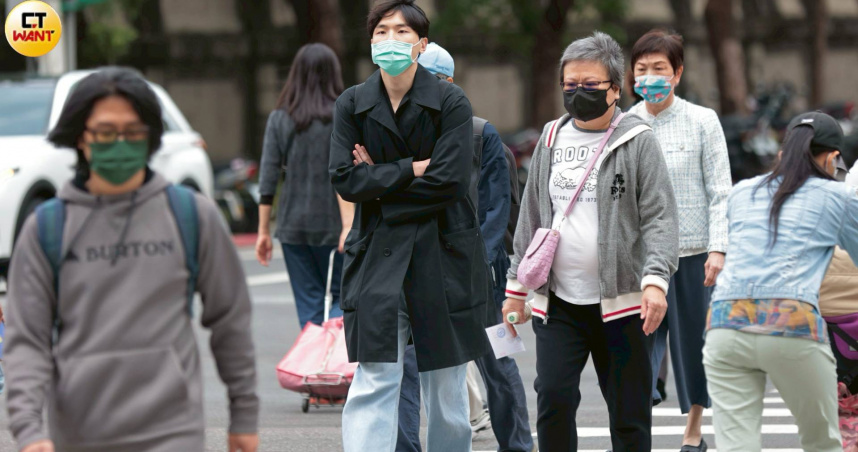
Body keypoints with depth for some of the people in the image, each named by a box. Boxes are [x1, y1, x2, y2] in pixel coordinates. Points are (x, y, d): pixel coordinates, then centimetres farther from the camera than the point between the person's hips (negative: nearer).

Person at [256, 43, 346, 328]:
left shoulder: (279, 119, 2)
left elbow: (268, 179, 1)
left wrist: (264, 231, 5)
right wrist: (348, 226, -17)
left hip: (292, 226, 2)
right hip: (331, 222, -2)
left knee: (308, 304, 9)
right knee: (343, 296, 7)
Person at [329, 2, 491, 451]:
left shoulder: (451, 102, -4)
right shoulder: (352, 105, 4)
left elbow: (449, 182, -13)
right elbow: (345, 180, -6)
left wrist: (379, 179, -7)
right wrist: (412, 169, -12)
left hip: (443, 255, -1)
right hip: (377, 257, 1)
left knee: (446, 383, 7)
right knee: (373, 381, -8)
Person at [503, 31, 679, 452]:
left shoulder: (637, 141, -1)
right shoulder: (551, 139, 12)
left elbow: (660, 218, -7)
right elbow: (531, 216, 20)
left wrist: (655, 280, -21)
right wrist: (516, 287, 18)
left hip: (623, 303, -3)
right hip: (558, 302, 3)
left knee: (629, 415, 2)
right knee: (553, 401, -9)